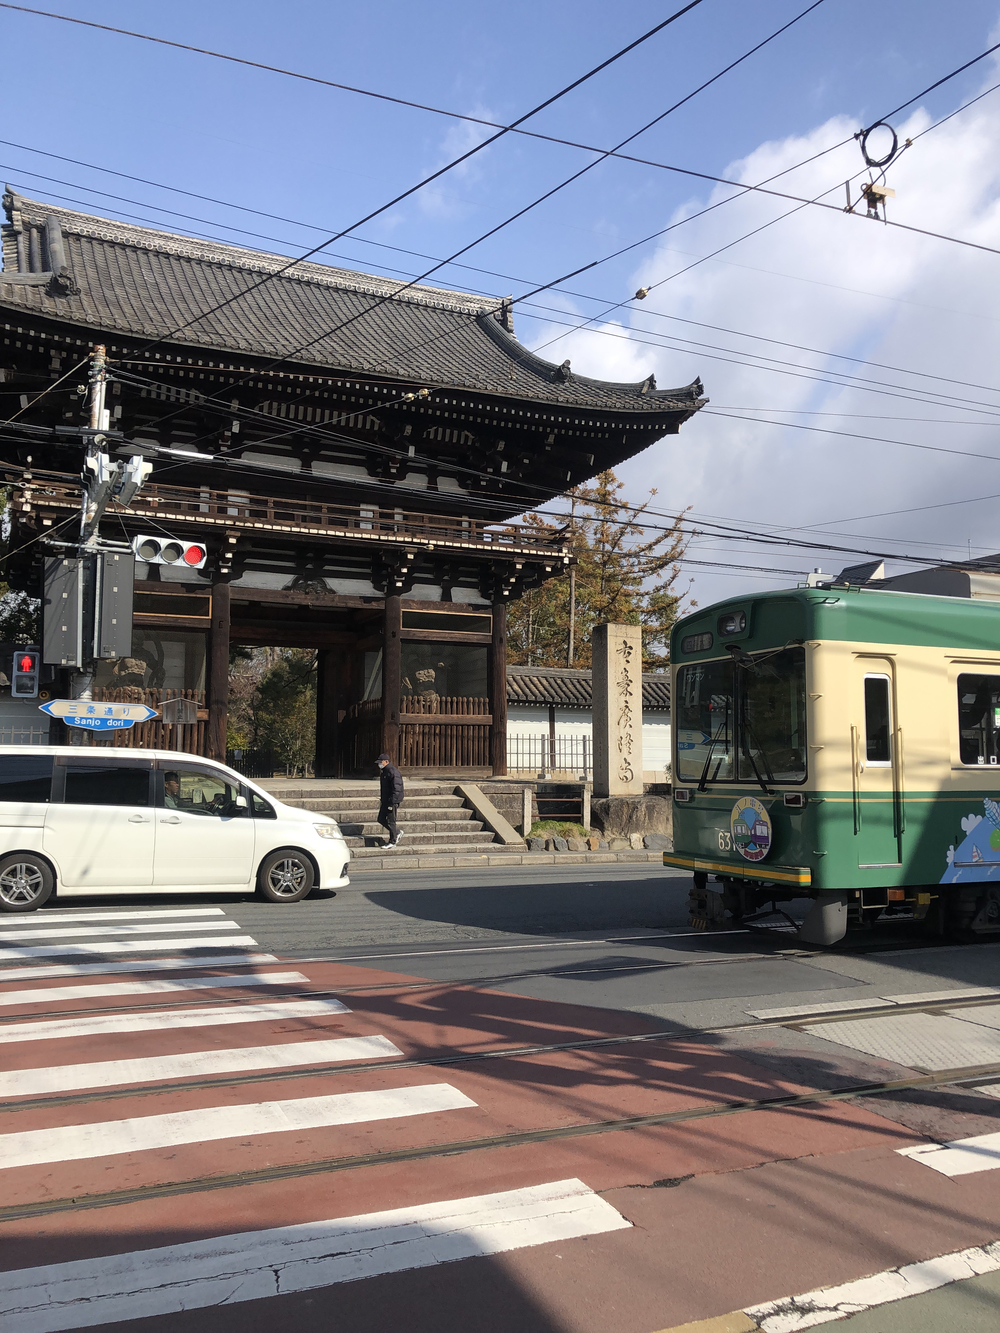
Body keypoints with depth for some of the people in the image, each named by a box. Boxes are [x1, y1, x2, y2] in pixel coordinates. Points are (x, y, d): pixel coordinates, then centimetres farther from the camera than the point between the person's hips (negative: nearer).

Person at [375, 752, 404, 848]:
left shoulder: (393, 772, -19)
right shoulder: (384, 772, 14)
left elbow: (396, 789, -23)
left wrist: (391, 803, -24)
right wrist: (382, 799, 23)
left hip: (392, 801, -10)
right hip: (385, 801, 10)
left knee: (390, 821, -4)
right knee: (381, 819, 13)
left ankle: (393, 842, 7)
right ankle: (397, 833, 26)